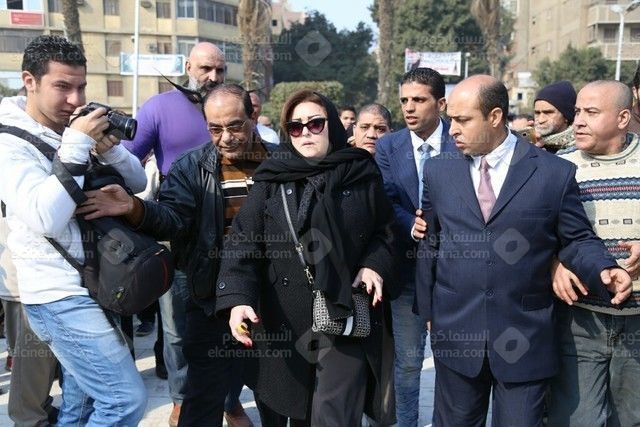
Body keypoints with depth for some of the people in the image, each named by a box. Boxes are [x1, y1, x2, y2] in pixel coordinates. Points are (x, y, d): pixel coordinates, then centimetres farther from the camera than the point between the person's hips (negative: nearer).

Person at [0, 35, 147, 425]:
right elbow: (46, 218, -26)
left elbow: (138, 182, 9)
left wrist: (108, 148, -10)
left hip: (90, 288, 8)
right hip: (60, 297, -8)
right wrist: (77, 145, -22)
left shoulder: (75, 129, 9)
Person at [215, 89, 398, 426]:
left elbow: (382, 231, 13)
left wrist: (375, 265, -6)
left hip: (345, 316, -1)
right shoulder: (272, 178, 1)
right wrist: (237, 298, -19)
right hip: (282, 320, 1)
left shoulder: (362, 174, 3)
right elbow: (243, 244, -5)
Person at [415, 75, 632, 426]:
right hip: (455, 332, 3)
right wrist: (428, 310, 11)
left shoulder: (556, 173, -4)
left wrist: (603, 269, -19)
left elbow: (577, 239, 2)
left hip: (524, 337, -2)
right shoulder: (438, 171, 4)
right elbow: (430, 244, 10)